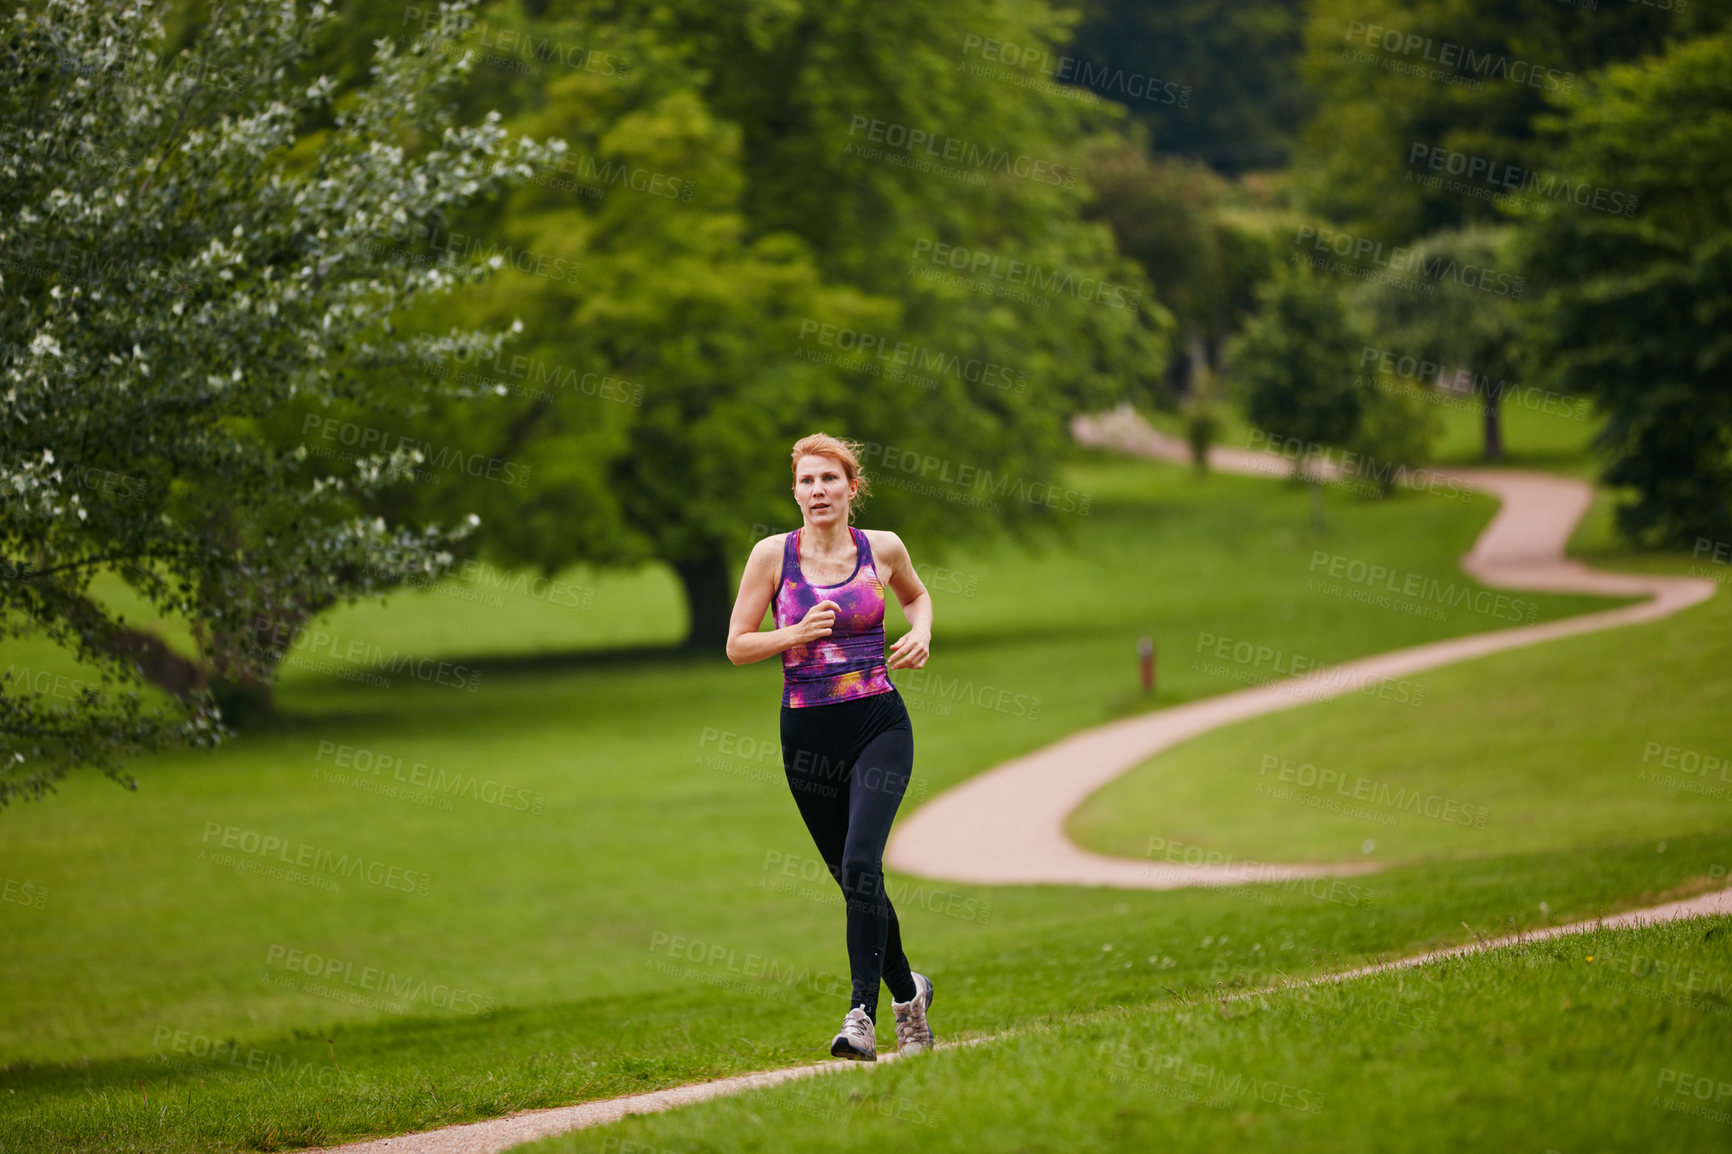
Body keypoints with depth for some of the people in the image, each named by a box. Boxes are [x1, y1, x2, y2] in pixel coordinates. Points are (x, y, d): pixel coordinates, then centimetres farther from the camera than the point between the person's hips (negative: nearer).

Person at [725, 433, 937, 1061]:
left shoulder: (882, 548, 1)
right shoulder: (773, 554, -2)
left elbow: (916, 594, 24)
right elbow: (737, 646, 1)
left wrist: (921, 633, 3)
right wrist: (797, 634, -15)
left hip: (878, 725, -2)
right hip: (807, 732, 2)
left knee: (861, 862, -21)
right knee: (851, 877, 10)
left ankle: (862, 1013, -23)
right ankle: (907, 991, 34)